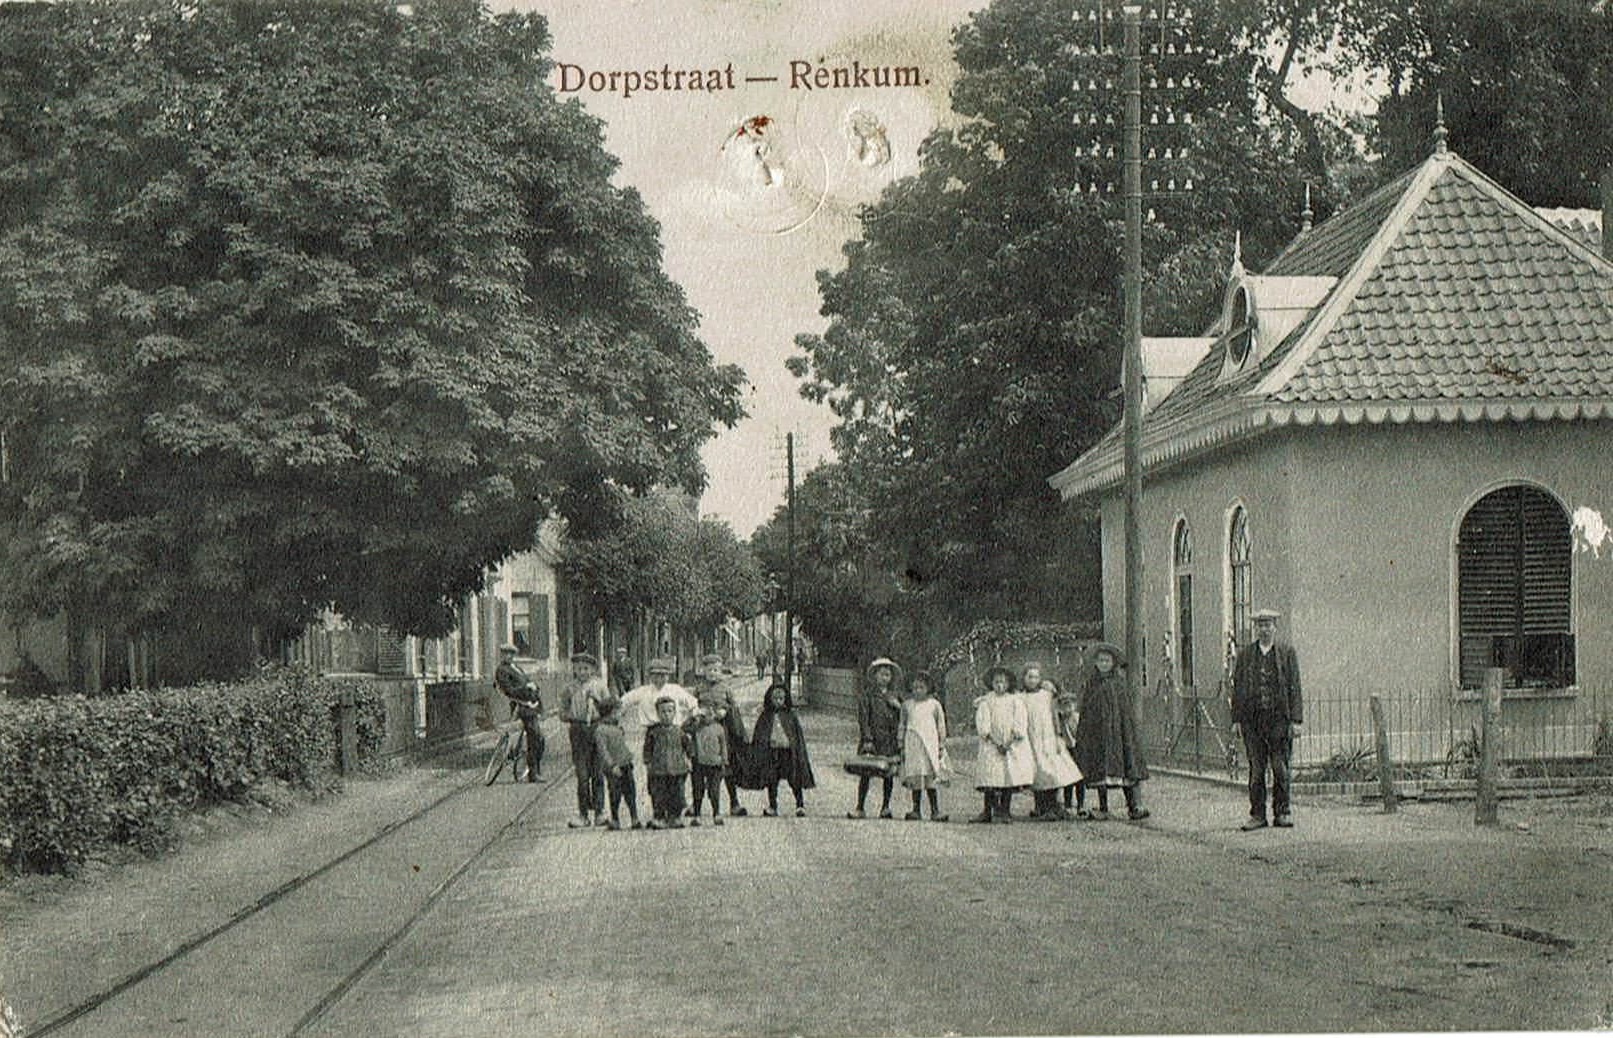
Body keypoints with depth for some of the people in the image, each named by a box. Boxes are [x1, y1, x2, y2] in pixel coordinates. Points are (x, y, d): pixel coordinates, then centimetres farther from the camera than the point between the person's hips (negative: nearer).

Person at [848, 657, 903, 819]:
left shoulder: (895, 695, 13)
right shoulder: (868, 694, 1)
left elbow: (902, 719, 16)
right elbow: (863, 718, -5)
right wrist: (867, 739, -13)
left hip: (891, 740, 4)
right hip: (872, 738, -3)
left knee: (889, 773, 3)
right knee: (866, 773, -6)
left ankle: (885, 808, 11)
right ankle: (859, 808, -2)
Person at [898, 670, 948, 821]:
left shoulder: (934, 704, 5)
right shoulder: (907, 704, 10)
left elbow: (941, 726, 9)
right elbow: (902, 725, 17)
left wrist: (942, 746, 8)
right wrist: (900, 745, 14)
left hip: (929, 745, -2)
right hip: (912, 747, 2)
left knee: (931, 779, -7)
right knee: (914, 780, 2)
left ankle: (935, 811, -4)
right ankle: (915, 810, 9)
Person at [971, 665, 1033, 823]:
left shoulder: (1015, 701, 7)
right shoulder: (985, 702, 4)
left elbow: (1019, 726, 0)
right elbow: (983, 725, -4)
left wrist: (1009, 743, -12)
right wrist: (996, 743, -14)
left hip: (1013, 745, 1)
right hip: (991, 745, -1)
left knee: (1010, 774, -4)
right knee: (990, 776, -9)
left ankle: (1005, 811, 2)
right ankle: (988, 811, -5)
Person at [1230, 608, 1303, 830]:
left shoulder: (1287, 652, 6)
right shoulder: (1244, 654, 11)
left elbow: (1294, 686, 2)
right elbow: (1237, 686, 10)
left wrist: (1295, 718, -6)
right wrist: (1237, 718, 3)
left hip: (1279, 717, -2)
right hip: (1252, 718, 2)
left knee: (1280, 767, 0)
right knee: (1256, 768, 3)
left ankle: (1282, 812, 10)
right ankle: (1257, 815, 7)